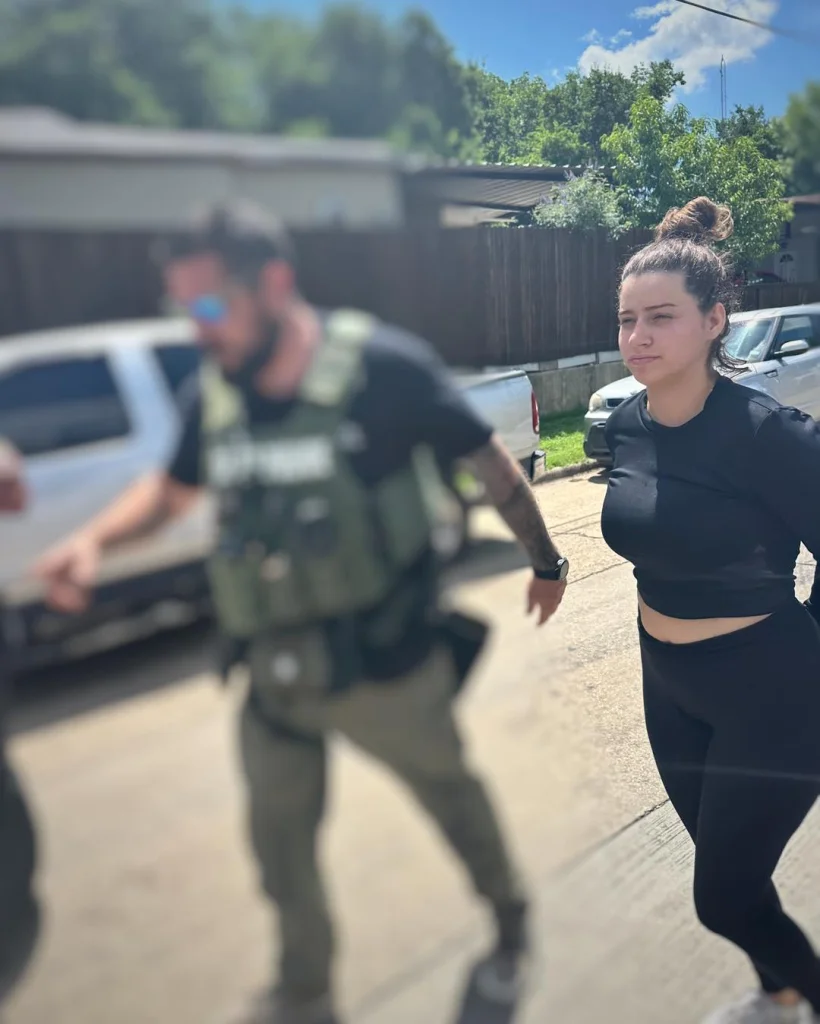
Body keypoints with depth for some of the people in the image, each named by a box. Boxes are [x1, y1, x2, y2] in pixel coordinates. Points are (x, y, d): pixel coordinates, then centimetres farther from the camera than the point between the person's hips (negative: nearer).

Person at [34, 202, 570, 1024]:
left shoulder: (381, 367, -20)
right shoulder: (214, 393, -4)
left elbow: (488, 461, -8)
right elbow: (174, 486, 13)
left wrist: (545, 561, 3)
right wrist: (93, 539, -5)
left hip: (385, 664, -4)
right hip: (274, 672, 5)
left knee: (450, 793, 20)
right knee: (280, 836, 18)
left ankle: (509, 922, 51)